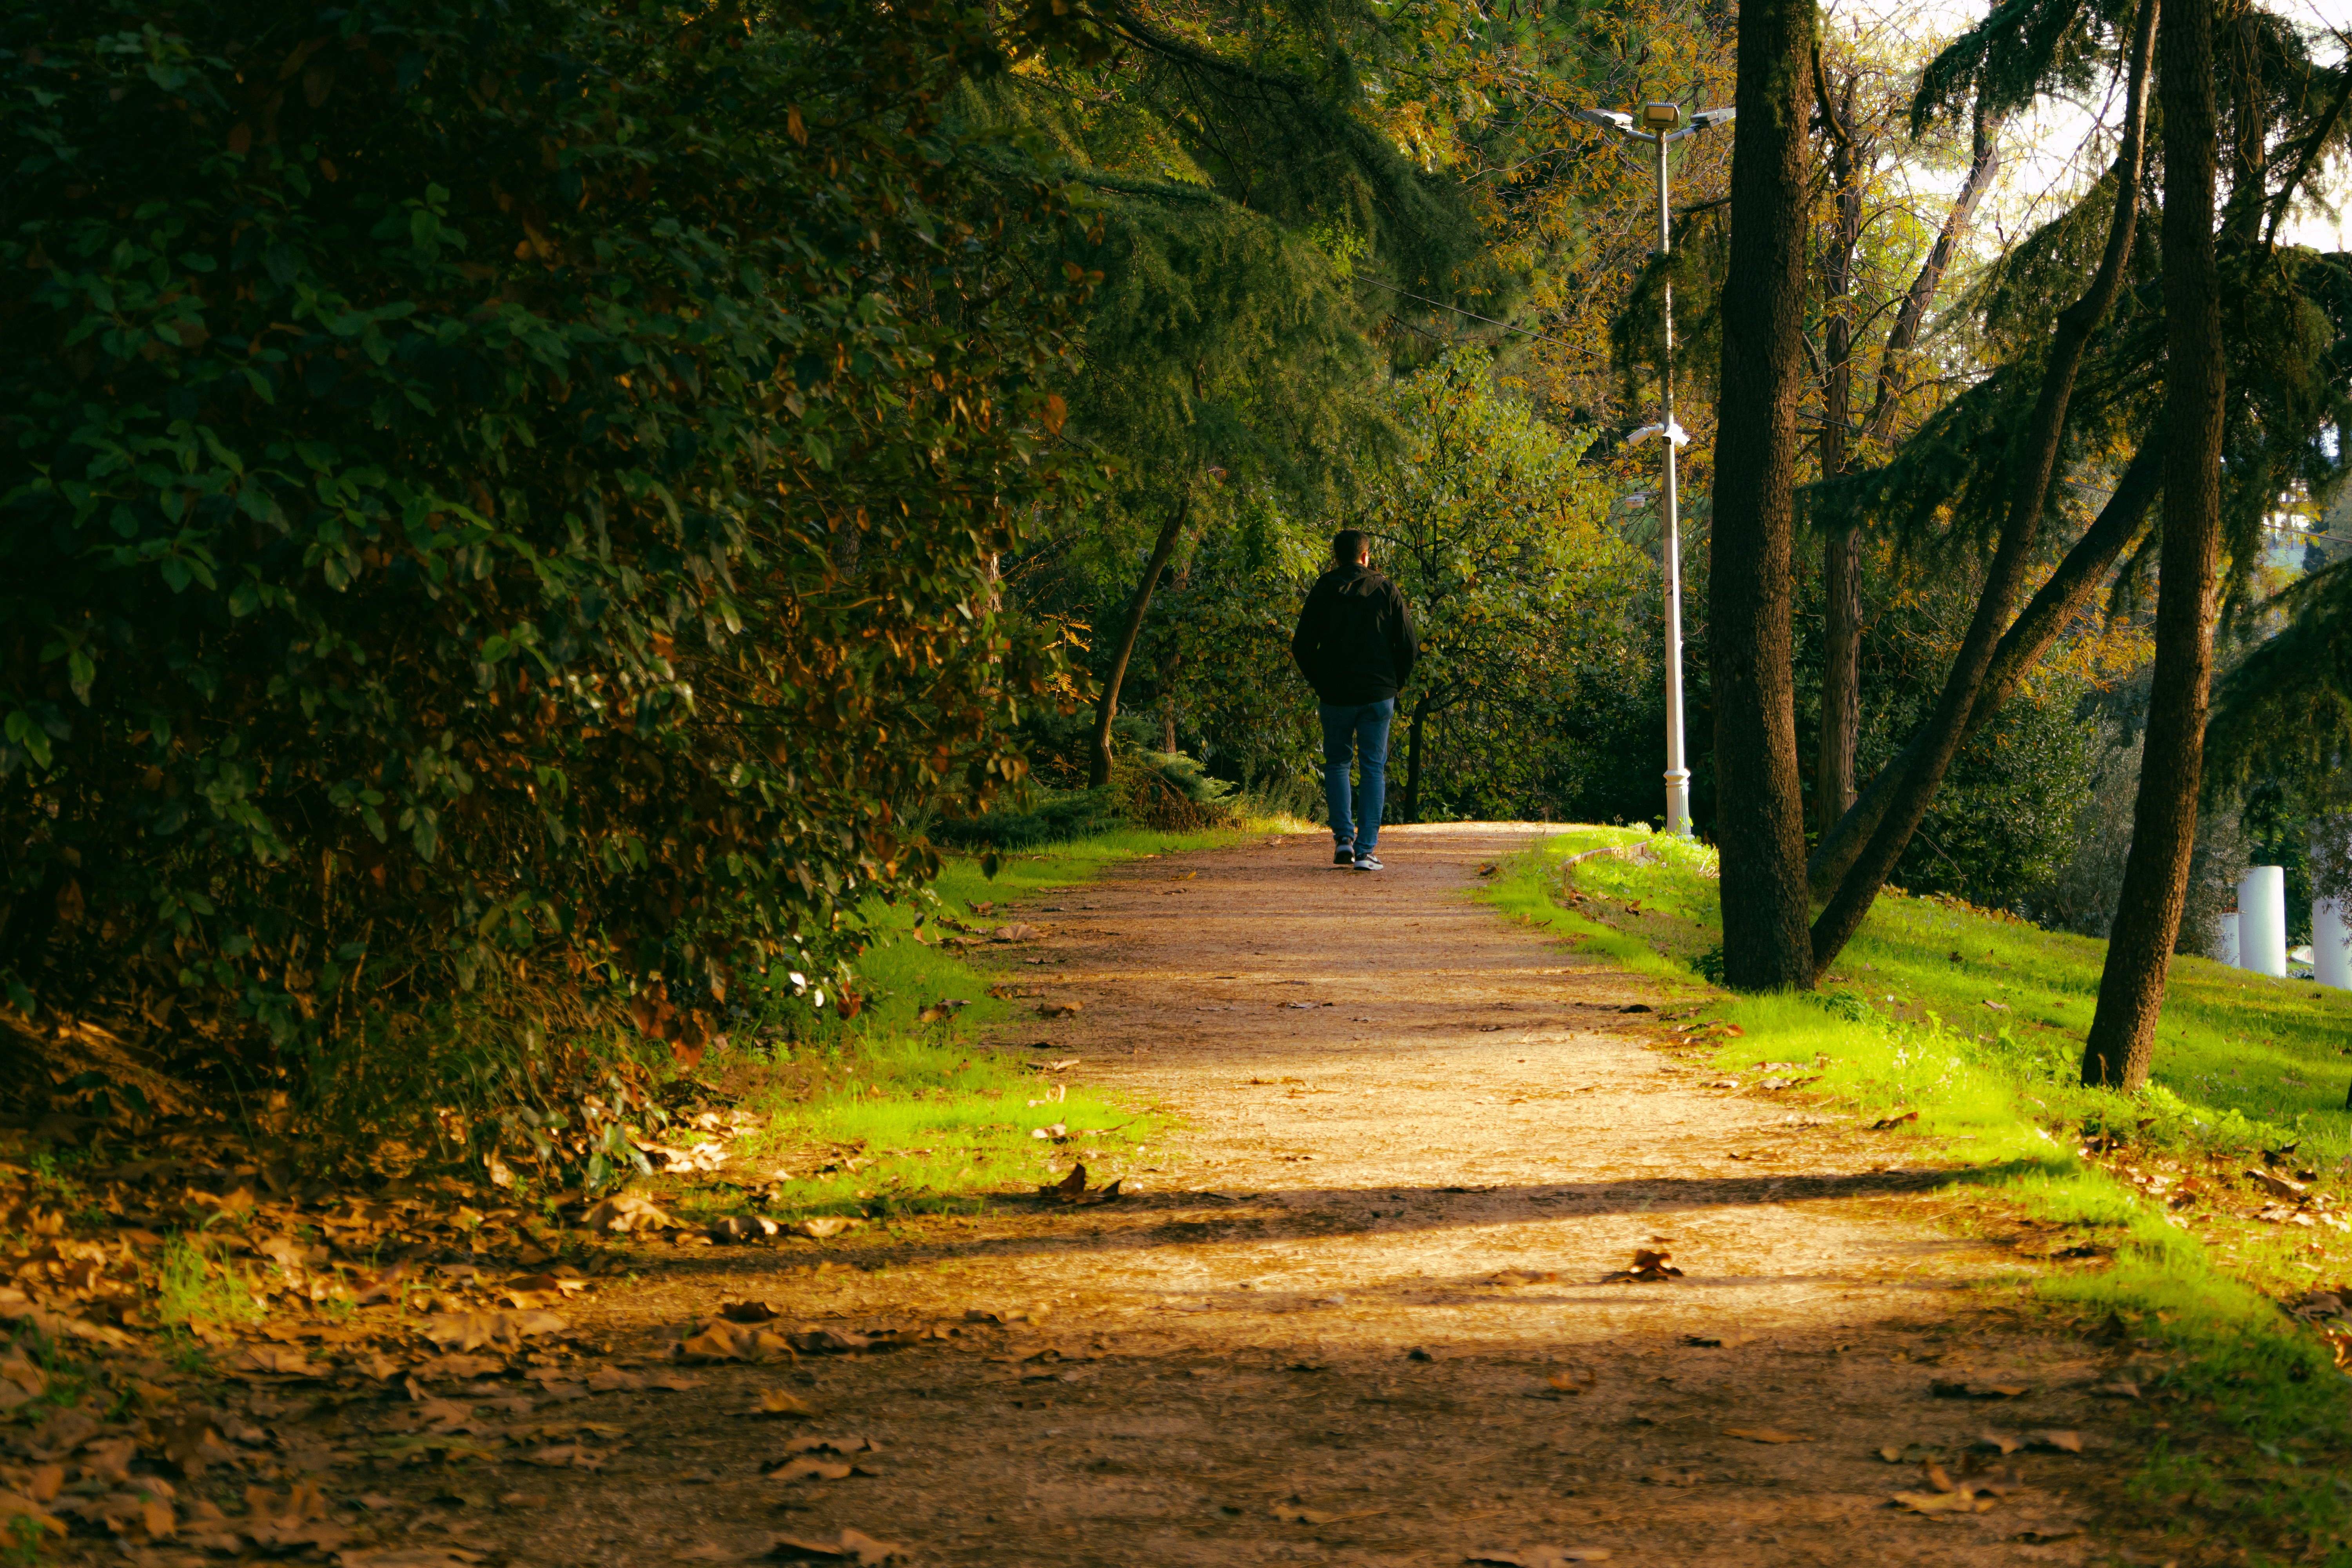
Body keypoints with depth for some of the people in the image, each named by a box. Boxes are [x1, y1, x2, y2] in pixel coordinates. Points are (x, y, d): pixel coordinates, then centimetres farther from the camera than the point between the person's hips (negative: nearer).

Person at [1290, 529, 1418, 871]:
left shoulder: (1322, 592, 0)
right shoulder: (1386, 591, 0)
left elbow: (1302, 647, -1)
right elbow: (1409, 646, -1)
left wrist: (1320, 684, 12)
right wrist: (1395, 684, 12)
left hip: (1335, 695, 0)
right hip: (1378, 695, 0)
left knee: (1337, 763, 17)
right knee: (1374, 769, 5)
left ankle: (1343, 838, 3)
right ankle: (1366, 850, -3)